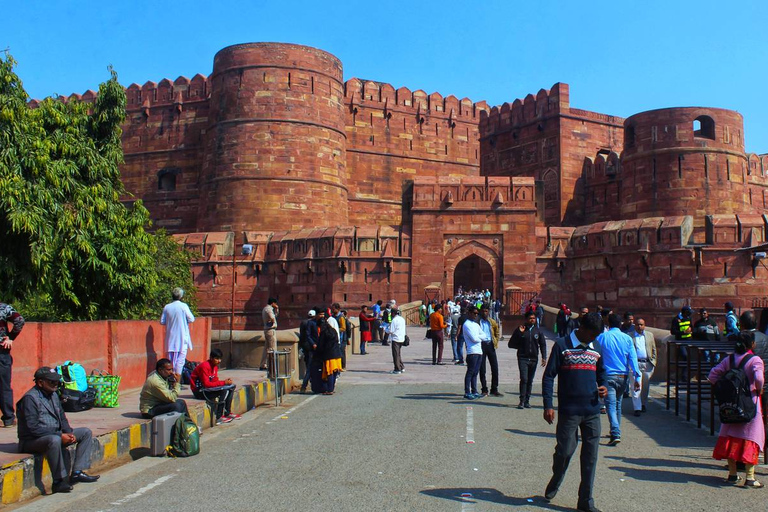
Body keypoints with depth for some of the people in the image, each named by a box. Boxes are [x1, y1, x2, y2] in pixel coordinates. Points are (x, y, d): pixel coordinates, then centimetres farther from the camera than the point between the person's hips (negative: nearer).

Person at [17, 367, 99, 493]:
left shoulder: (53, 395, 11)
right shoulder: (30, 398, -16)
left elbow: (62, 418, 15)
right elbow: (33, 428, -24)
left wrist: (69, 433, -6)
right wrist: (60, 435, -24)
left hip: (56, 434, 9)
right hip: (32, 440, -9)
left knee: (86, 432, 2)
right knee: (54, 440, -40)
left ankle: (77, 472, -8)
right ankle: (59, 481, -29)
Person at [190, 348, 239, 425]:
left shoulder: (215, 366, 7)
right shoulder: (205, 366, -21)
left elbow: (215, 380, 7)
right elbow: (206, 384, -26)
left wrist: (226, 381, -13)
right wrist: (223, 382, -24)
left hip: (208, 388, 10)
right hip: (199, 390, -10)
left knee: (231, 386, 4)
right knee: (224, 389, -27)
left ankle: (228, 413, 6)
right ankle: (219, 418, -24)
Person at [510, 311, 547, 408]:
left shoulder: (538, 330, 8)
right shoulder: (520, 329, 1)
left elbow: (543, 344, 13)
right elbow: (511, 344, 1)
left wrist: (544, 357, 2)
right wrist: (519, 333, -11)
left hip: (534, 359, 3)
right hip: (523, 358, -3)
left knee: (530, 381, 7)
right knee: (524, 379, -13)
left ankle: (527, 401, 15)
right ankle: (522, 401, -9)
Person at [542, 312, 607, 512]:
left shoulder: (596, 349, 12)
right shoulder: (562, 346, -3)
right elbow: (548, 376, -4)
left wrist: (603, 387, 3)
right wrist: (548, 406, -11)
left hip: (592, 411, 4)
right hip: (569, 411, -4)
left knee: (590, 456, 4)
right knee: (565, 451, 0)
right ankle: (554, 484, 29)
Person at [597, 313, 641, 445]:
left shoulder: (602, 337, -3)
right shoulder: (627, 339, 3)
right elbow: (633, 359, -1)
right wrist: (637, 377, -2)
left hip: (608, 375, -3)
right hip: (623, 376, 4)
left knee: (611, 405, -7)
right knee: (618, 404, 19)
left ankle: (616, 434, -21)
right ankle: (615, 431, 29)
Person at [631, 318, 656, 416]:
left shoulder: (650, 335, 13)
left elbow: (654, 349, 15)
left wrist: (653, 361, 6)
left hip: (648, 364, 3)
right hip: (635, 363, -3)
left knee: (646, 386, 12)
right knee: (636, 386, -8)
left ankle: (644, 404, 30)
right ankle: (637, 408, -6)